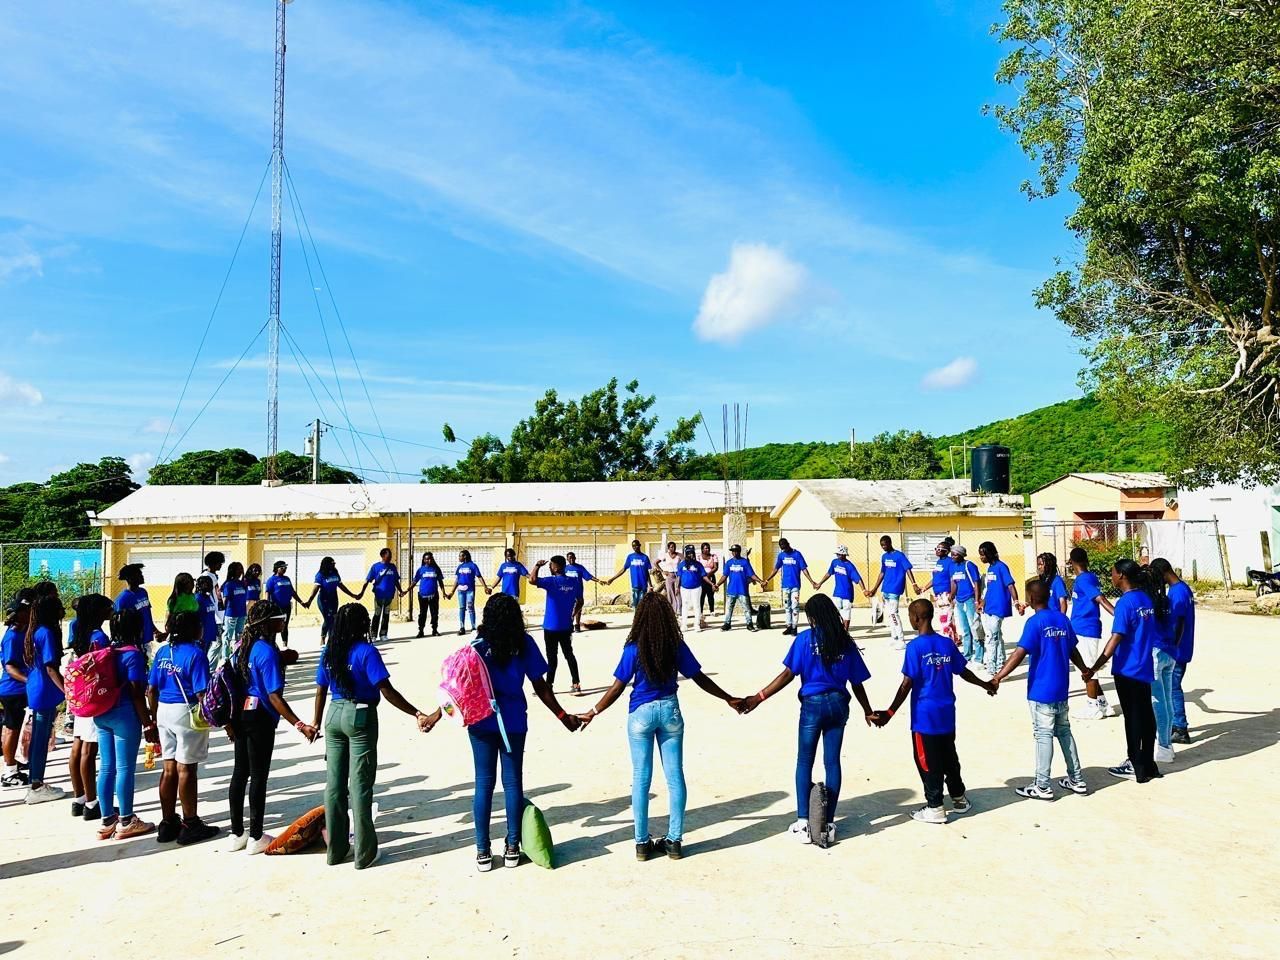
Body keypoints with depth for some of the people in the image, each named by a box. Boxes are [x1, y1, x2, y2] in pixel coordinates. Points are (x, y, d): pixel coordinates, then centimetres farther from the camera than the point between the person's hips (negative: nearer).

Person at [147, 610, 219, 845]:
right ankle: (190, 825, 11)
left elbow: (151, 690, 10)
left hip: (164, 710, 7)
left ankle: (168, 823, 22)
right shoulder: (195, 655, -15)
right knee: (186, 770, 1)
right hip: (187, 713, -7)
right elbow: (202, 694, -18)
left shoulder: (163, 652, 7)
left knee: (169, 768, 13)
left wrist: (155, 717, 20)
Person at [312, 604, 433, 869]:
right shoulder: (366, 651, -14)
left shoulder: (329, 652, 3)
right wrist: (417, 714, -20)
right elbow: (387, 691, -20)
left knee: (334, 783, 12)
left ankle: (336, 849, 22)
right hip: (360, 717, -6)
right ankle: (364, 853, 11)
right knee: (360, 784, 2)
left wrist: (316, 723, 22)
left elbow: (320, 691, 9)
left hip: (334, 715, 6)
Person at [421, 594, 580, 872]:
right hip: (514, 722, 0)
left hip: (482, 722, 0)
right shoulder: (524, 644, -3)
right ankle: (512, 848, 17)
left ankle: (483, 852, 12)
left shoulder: (478, 644, -5)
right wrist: (563, 716, 6)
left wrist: (439, 713, 2)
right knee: (513, 781, 10)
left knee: (484, 783, 7)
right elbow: (540, 687, -2)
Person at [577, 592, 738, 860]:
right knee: (675, 776, 9)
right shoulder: (677, 646, -6)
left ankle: (642, 843, 14)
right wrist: (729, 699, 12)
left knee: (641, 778, 8)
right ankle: (674, 841, 16)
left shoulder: (634, 649, -13)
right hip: (669, 710, 2)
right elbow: (700, 678, 0)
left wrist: (593, 713, 1)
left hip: (641, 713, -2)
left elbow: (617, 688, -10)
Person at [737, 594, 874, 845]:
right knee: (832, 763, 9)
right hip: (838, 704, 3)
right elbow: (856, 682, 6)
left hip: (813, 704, -3)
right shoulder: (846, 642, 3)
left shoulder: (805, 638, -7)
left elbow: (788, 674, -13)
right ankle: (828, 824, 13)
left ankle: (803, 823, 5)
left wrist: (758, 698, -11)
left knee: (805, 762, 8)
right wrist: (868, 712, 20)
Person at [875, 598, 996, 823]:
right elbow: (963, 672, 14)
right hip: (947, 714, 6)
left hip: (924, 716, -6)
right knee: (949, 757, 20)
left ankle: (935, 808, 10)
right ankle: (959, 798, 32)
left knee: (927, 761, 4)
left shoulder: (915, 647, -16)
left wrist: (890, 713, -15)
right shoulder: (947, 643, 2)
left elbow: (907, 684, -17)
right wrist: (985, 685, 33)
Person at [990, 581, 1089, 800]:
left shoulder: (1035, 622, -15)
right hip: (1061, 689, 7)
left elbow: (1020, 653, -23)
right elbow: (1073, 650, 17)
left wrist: (998, 677, -26)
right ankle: (1077, 780, 26)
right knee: (1064, 731, 18)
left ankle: (1042, 787, 5)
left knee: (1044, 735, -1)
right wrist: (1085, 671, 35)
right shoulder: (1062, 619, 5)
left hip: (1041, 690, -7)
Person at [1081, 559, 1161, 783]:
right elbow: (1154, 631, 15)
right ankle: (1148, 764, 22)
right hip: (1145, 668, 8)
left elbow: (1115, 639, -23)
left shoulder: (1125, 602, -18)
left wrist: (1094, 668, -23)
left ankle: (1136, 767, 10)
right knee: (1146, 715, 13)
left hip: (1127, 670, -8)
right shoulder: (1147, 598, 6)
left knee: (1132, 718, 1)